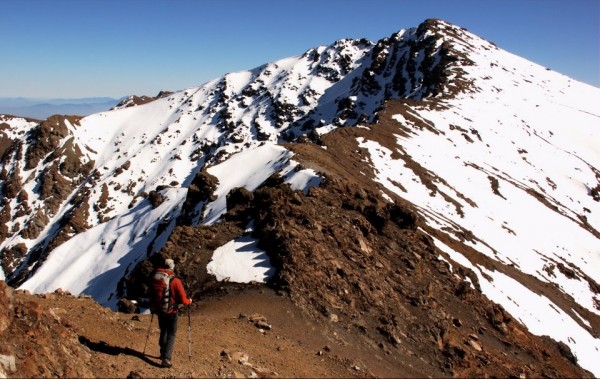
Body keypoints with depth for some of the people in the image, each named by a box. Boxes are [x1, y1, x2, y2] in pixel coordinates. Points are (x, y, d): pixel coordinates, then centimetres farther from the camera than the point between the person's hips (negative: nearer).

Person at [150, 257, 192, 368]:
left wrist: (153, 307, 24)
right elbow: (183, 299, -18)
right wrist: (189, 301, 4)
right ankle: (166, 359, -4)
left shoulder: (155, 278, -5)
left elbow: (152, 295, 8)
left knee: (163, 331, 24)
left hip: (159, 310, 5)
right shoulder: (175, 281, -20)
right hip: (171, 312, -5)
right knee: (171, 334, 6)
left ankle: (163, 354, 38)